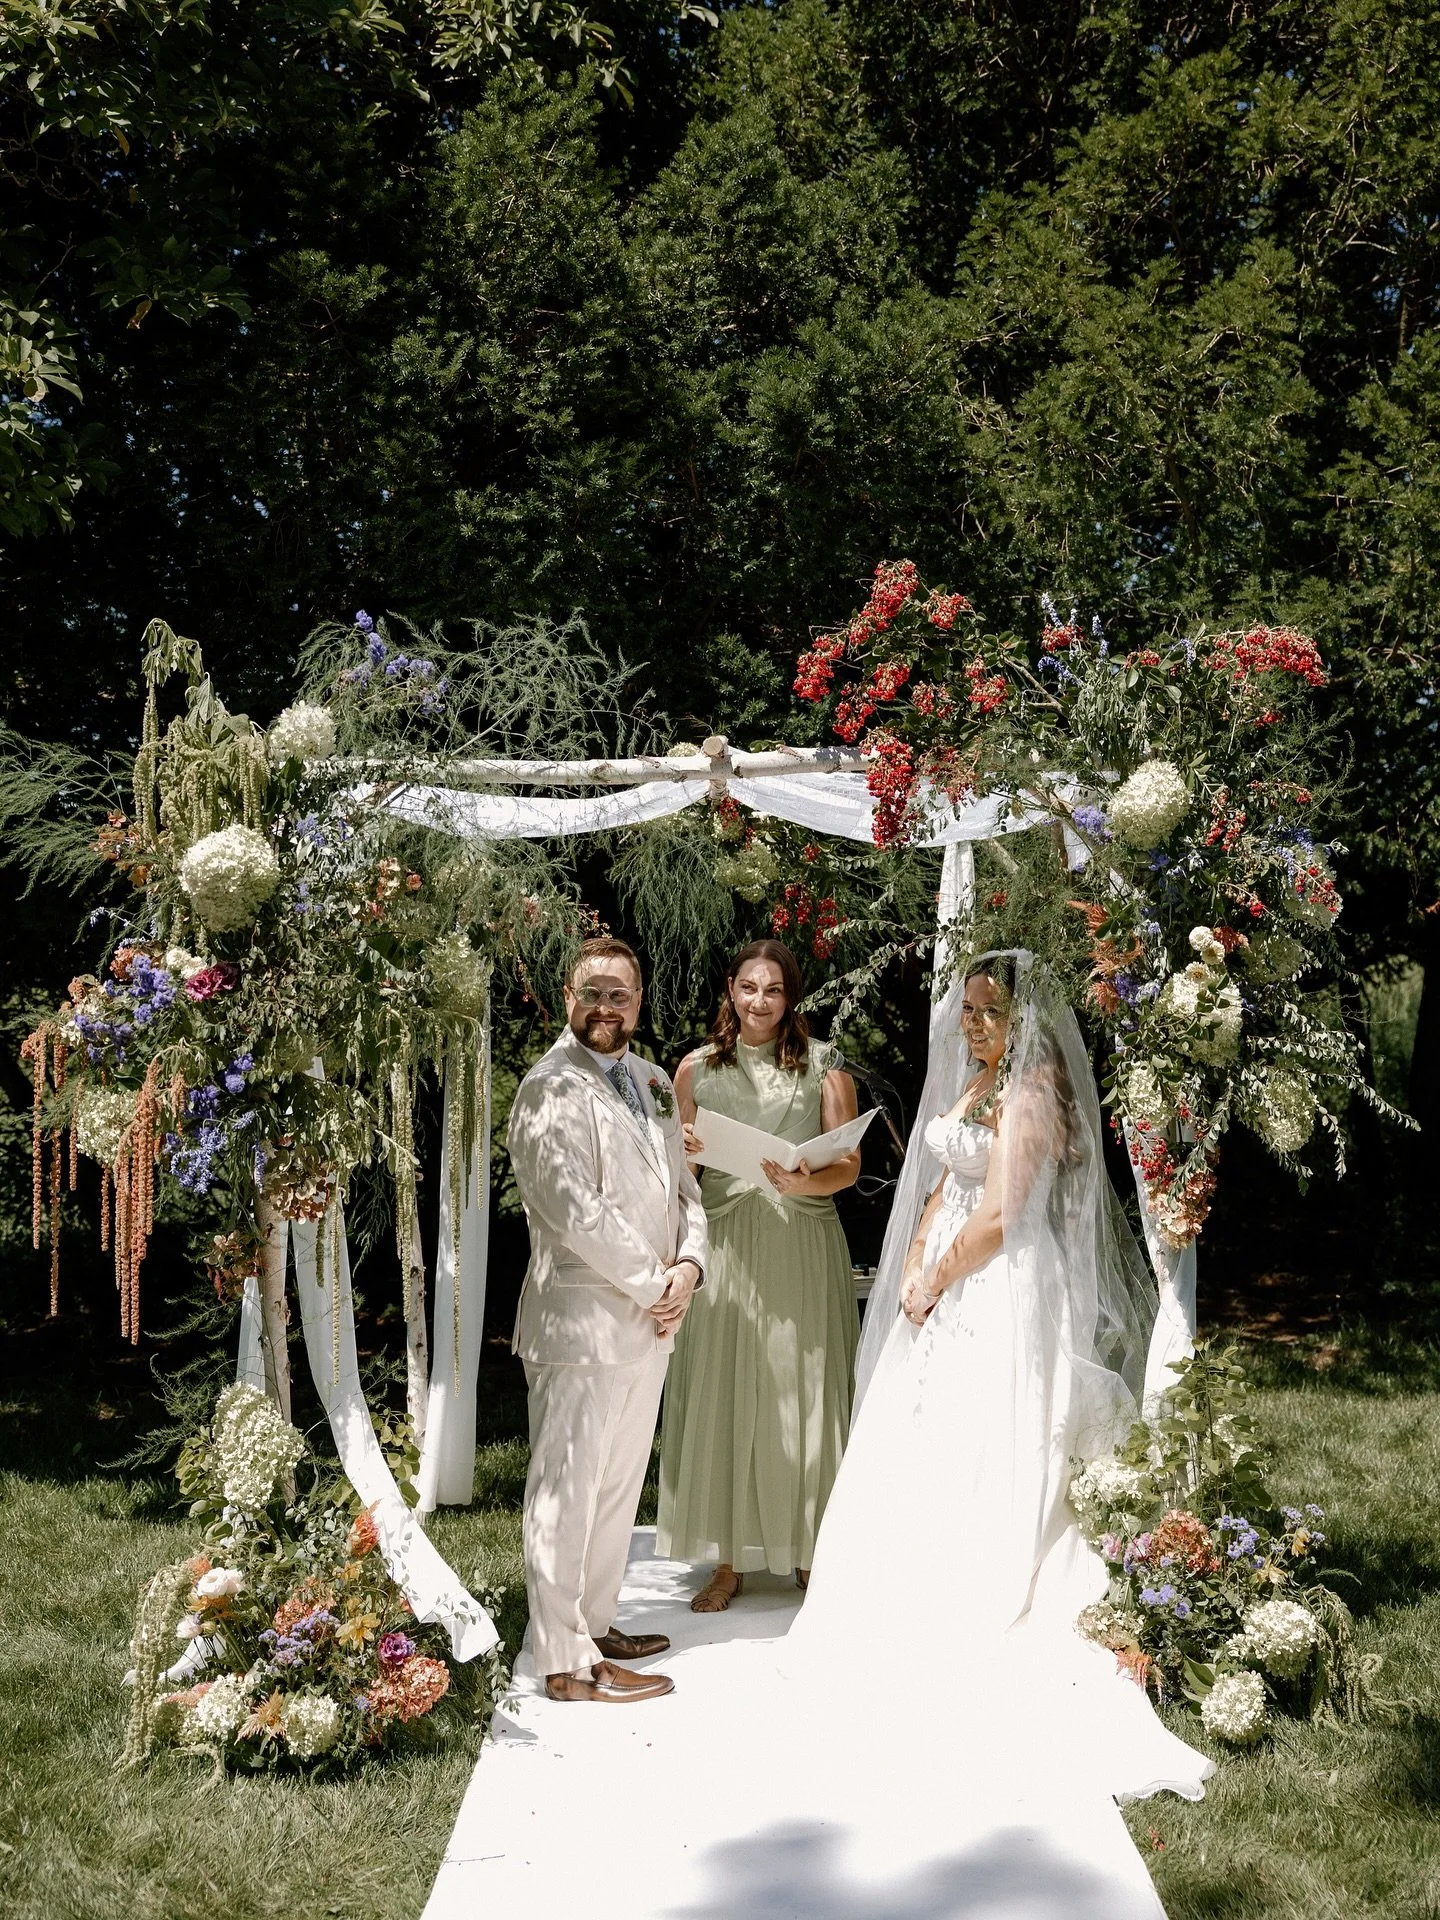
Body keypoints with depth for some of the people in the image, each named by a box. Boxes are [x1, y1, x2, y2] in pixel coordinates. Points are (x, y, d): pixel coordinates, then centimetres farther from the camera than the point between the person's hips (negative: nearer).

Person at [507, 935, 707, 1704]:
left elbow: (682, 1186, 16)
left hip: (648, 1321, 9)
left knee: (619, 1485, 17)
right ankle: (567, 1661, 6)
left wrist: (689, 1265, -2)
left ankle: (596, 1624, 30)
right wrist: (653, 1284, -12)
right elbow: (575, 1212, -19)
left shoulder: (652, 1084, 14)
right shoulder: (551, 1090, -12)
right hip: (582, 1319, -9)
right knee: (568, 1489, -2)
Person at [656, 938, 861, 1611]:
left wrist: (808, 1182, -20)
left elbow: (849, 1164, 0)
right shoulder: (697, 1069, 8)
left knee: (802, 1393, 2)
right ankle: (729, 1559, 13)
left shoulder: (824, 1067, 3)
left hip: (804, 1246, -1)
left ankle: (809, 1550, 17)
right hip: (725, 1245, 2)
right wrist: (685, 1149, -9)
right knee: (720, 1392, 2)